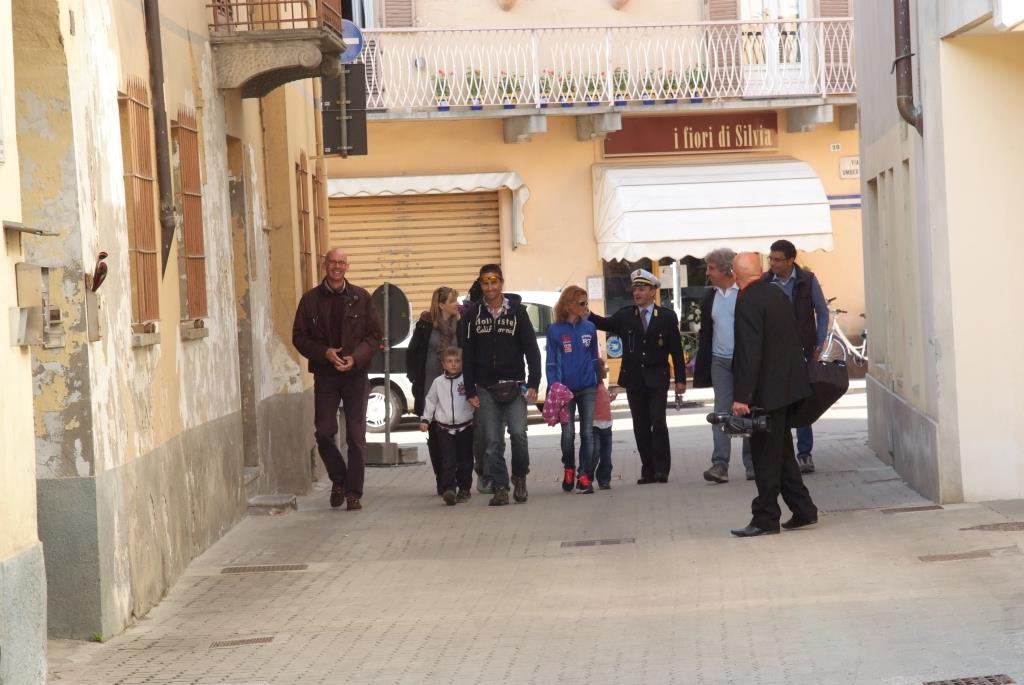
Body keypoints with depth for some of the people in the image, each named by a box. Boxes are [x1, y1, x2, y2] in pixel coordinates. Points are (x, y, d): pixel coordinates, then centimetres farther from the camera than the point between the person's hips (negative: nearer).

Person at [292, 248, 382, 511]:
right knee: (324, 432, -3)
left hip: (356, 373, 0)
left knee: (356, 435, -1)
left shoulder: (361, 297, 4)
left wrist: (356, 358, -12)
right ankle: (338, 480, 20)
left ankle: (353, 492, 5)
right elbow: (299, 337, 4)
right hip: (325, 374, 0)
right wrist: (324, 353, -12)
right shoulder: (311, 299, 4)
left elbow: (375, 335, 4)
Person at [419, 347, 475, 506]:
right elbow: (430, 401, 14)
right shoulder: (438, 382, 6)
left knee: (465, 461, 8)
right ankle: (448, 490, -17)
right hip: (444, 428, 0)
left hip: (465, 427, 0)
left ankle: (464, 489, 19)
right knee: (448, 461, -9)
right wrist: (425, 419, 9)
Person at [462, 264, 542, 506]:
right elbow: (467, 356, 8)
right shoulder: (474, 315, 7)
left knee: (518, 433, -14)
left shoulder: (517, 311, 4)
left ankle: (520, 477, 9)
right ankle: (500, 488, 5)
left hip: (514, 386, -1)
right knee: (493, 441, -1)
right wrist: (470, 391, 1)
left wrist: (533, 384, -6)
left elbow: (532, 349, 3)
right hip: (485, 389, 1)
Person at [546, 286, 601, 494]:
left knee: (587, 433, -2)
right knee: (568, 433, -2)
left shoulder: (589, 328, 6)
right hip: (566, 389, -2)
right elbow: (551, 362, -1)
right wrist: (554, 387, -10)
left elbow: (594, 358, 13)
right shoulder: (555, 330, -1)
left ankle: (585, 476, 0)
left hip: (588, 389, 2)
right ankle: (569, 469, 22)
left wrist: (598, 383, 10)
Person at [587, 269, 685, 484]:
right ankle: (648, 470, 10)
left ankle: (661, 468, -5)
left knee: (658, 422, -11)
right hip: (634, 379, 3)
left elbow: (676, 350, 2)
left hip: (657, 378, -3)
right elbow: (603, 323, -2)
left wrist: (680, 379, -1)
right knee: (641, 426, 5)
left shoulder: (667, 317, 1)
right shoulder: (625, 316, 8)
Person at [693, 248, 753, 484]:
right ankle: (720, 464, -10)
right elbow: (705, 333, 14)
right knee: (721, 412, -4)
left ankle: (752, 464, 9)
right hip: (720, 361, 4)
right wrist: (701, 365, 6)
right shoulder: (709, 298, 12)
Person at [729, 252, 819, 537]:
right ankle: (803, 510, 19)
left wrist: (742, 396, -23)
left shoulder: (748, 301, -18)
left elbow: (749, 351, -23)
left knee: (766, 456, -2)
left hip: (767, 392, -9)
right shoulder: (777, 294, 9)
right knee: (781, 451, 17)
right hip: (787, 384, 9)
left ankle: (765, 519, 3)